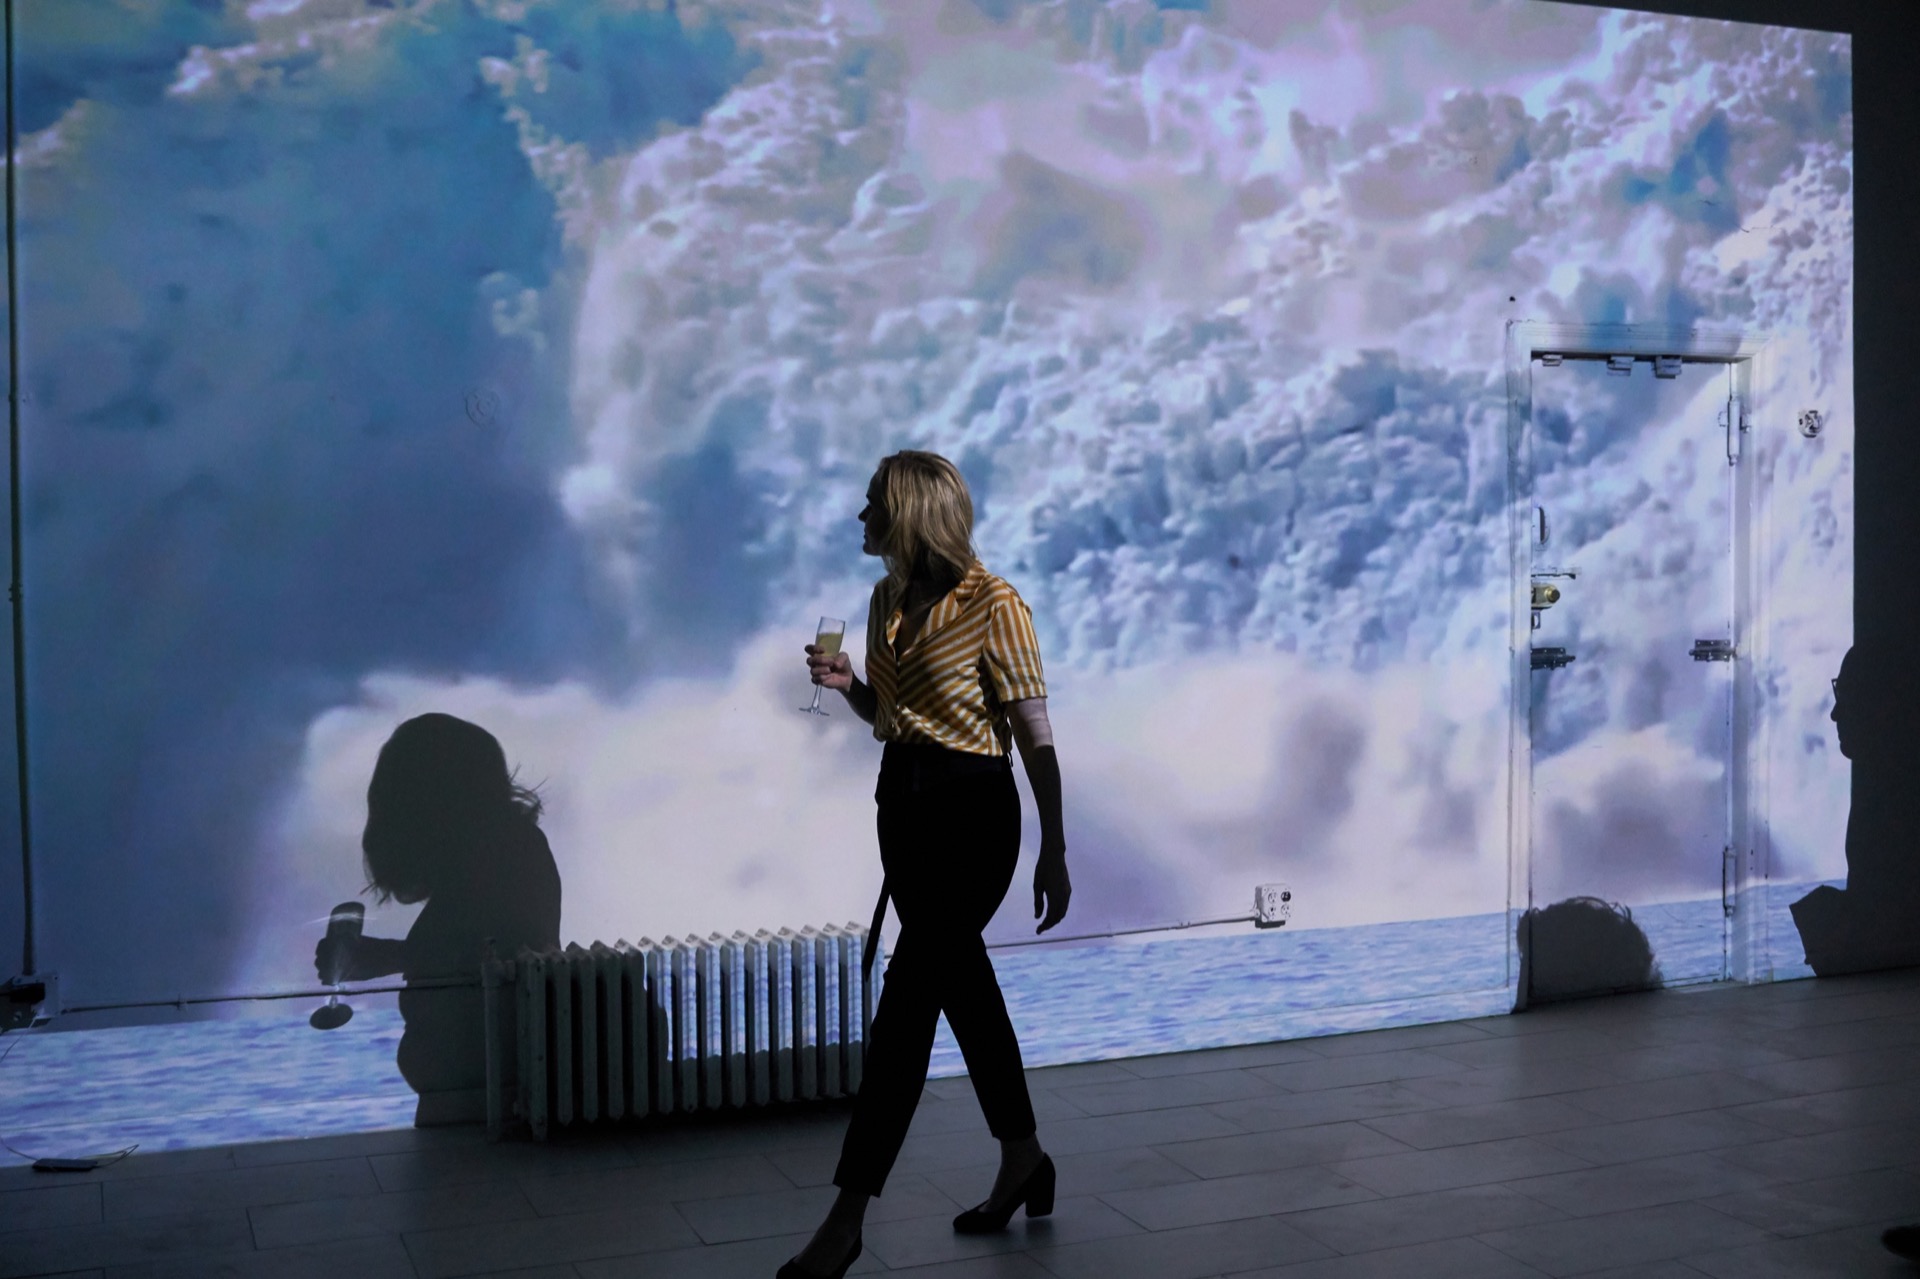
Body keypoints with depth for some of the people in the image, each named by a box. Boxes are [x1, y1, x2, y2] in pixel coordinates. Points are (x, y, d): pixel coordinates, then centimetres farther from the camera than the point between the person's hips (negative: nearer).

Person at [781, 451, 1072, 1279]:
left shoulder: (993, 605, -14)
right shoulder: (888, 599, 7)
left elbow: (1036, 736, -12)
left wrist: (1053, 853, -13)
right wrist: (846, 686, -2)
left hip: (971, 811, -8)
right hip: (901, 802, 8)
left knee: (908, 999, -10)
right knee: (962, 983, 16)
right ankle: (1023, 1160, 33)